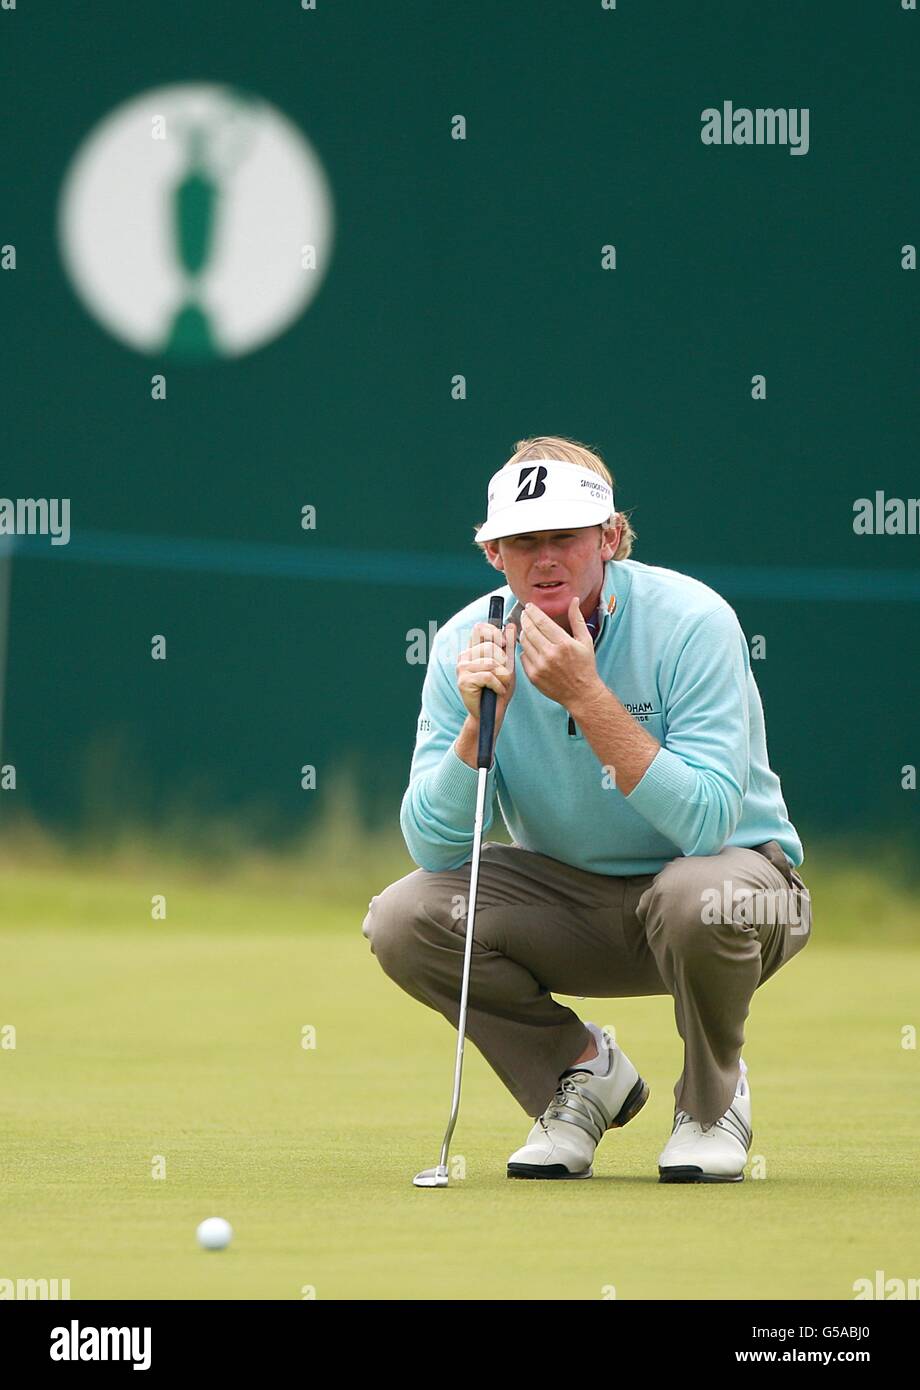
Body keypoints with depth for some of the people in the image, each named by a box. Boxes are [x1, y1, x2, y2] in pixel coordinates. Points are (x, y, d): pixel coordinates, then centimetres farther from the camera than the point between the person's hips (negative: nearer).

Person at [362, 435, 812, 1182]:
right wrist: (480, 719, -29)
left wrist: (587, 696, -35)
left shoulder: (689, 621, -21)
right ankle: (584, 1069, 5)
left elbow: (707, 822, -31)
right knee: (403, 917, -21)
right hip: (572, 898, 4)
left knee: (698, 895, -39)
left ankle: (713, 1095, -6)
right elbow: (433, 847, -14)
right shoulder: (468, 644, -10)